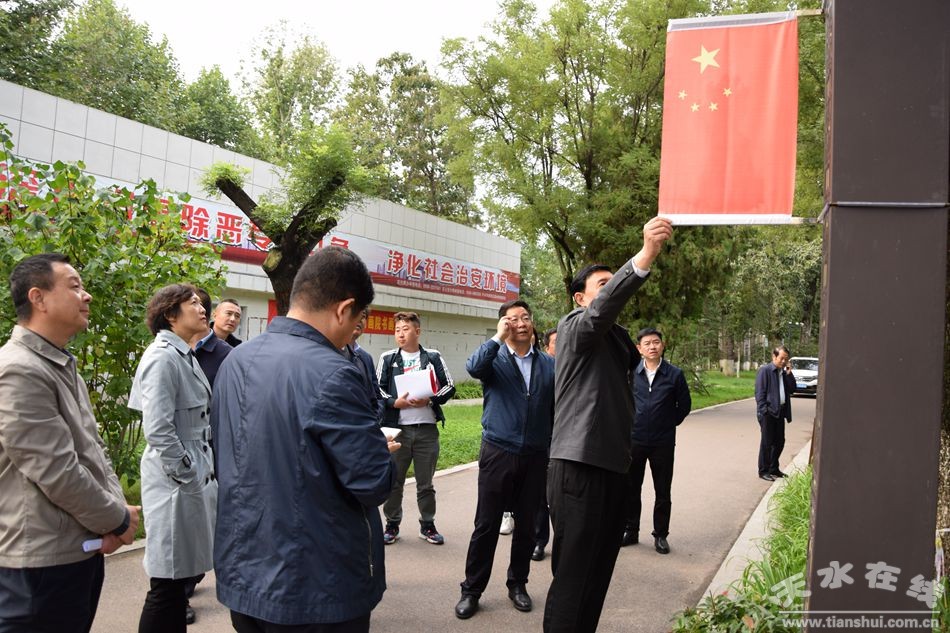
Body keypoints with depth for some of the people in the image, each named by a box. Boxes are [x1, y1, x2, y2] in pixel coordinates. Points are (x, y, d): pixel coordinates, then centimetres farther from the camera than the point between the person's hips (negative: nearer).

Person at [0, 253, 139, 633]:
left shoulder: (64, 367, 13)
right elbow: (58, 473, -22)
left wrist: (115, 508, -2)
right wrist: (118, 519, -10)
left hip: (82, 548, 9)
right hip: (42, 561, -9)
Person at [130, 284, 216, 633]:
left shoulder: (185, 356, 12)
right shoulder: (162, 357, -16)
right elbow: (158, 431, -22)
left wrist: (201, 472, 15)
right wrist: (189, 477, -17)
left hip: (195, 476, 9)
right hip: (176, 482, -9)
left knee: (183, 574, 18)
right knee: (168, 582, 1)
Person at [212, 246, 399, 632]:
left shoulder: (235, 361, 3)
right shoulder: (332, 374, -23)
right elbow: (374, 483, -22)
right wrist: (381, 452, 0)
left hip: (241, 573, 7)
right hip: (314, 588, -7)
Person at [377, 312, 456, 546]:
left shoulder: (433, 357, 5)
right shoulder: (387, 358, 6)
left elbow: (449, 386, 4)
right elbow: (377, 388, 4)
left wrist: (430, 400, -12)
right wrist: (395, 402, -13)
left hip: (427, 428, 0)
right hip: (397, 428, 0)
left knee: (426, 482, 10)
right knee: (394, 480, 7)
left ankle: (427, 525, 23)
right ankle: (392, 524, 22)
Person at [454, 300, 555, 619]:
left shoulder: (549, 364, 6)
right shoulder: (494, 359, -1)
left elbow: (556, 411, 7)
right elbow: (473, 368, -25)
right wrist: (498, 337, -20)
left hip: (536, 457, 2)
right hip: (497, 453, -2)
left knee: (526, 524, 13)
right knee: (486, 525, 4)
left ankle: (518, 584, 31)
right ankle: (472, 590, 17)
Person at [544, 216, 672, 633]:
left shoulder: (618, 337, 19)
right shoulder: (575, 325, -6)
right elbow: (603, 308, -30)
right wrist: (646, 254, -43)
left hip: (612, 469, 9)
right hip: (578, 469, -9)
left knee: (598, 577, 15)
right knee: (572, 580, -5)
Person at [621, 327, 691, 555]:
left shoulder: (674, 374, -5)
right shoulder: (630, 372, -3)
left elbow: (684, 404, 6)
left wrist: (670, 424, 6)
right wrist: (628, 422, 6)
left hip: (663, 442, -1)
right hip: (634, 440, 1)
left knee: (663, 492, 7)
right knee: (631, 489, 10)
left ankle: (660, 535, 21)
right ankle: (631, 530, 25)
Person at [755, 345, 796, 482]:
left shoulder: (784, 372, 13)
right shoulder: (765, 370, -9)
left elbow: (792, 390, 10)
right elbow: (759, 392, -13)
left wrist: (789, 374, -1)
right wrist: (763, 411, -19)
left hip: (780, 412, 7)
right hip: (768, 412, -7)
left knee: (779, 441, 14)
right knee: (767, 443, 1)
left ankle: (773, 468, 28)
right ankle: (763, 471, 10)